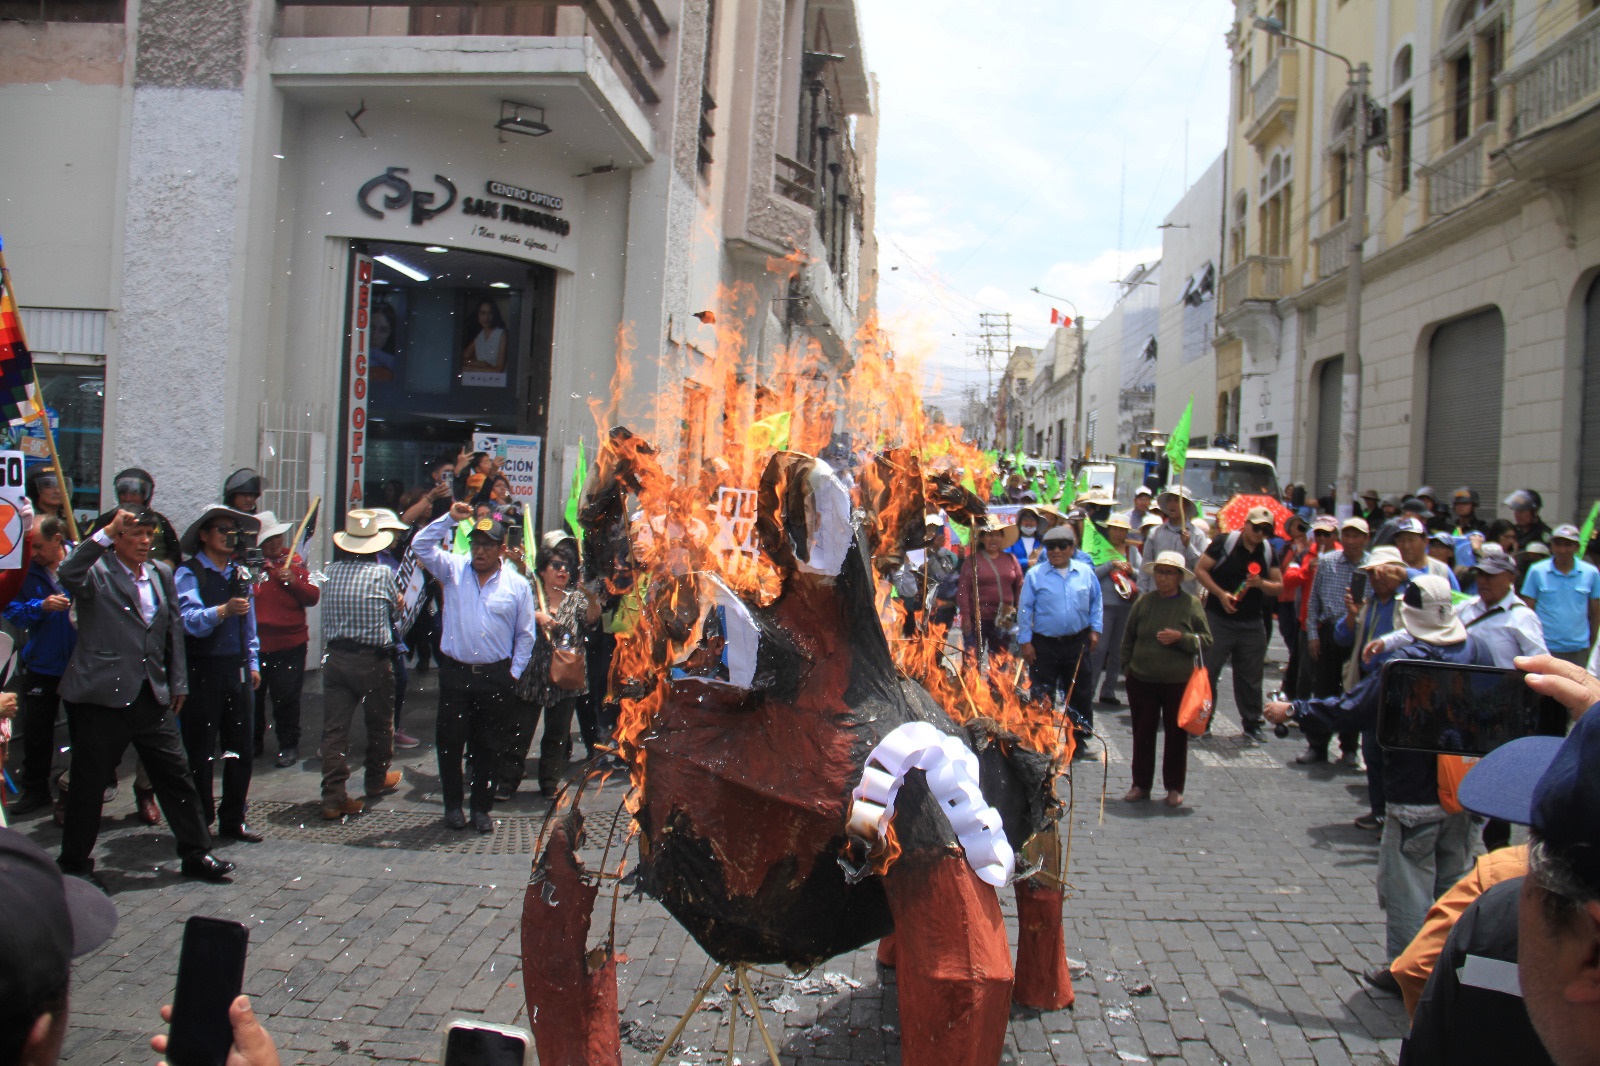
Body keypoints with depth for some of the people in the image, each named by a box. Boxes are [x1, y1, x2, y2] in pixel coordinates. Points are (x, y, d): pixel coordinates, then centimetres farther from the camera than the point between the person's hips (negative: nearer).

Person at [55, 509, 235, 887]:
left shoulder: (161, 574, 12)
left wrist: (177, 684, 12)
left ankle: (196, 854, 18)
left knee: (176, 776, 8)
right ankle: (74, 864, 23)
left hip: (152, 697, 5)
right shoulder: (96, 573, -5)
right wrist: (107, 533, -32)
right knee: (89, 782, 7)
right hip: (102, 696, -5)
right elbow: (67, 574, -29)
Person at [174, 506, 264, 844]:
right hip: (203, 671, -6)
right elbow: (191, 621, -20)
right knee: (199, 751, 1)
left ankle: (233, 819, 19)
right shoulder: (189, 574, -5)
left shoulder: (241, 573, 15)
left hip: (238, 671, 6)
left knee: (242, 747, 8)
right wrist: (222, 611, -37)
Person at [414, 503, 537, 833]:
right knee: (450, 742, 4)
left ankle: (482, 808, 19)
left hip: (496, 677, 0)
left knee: (488, 745, 8)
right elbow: (421, 545, -4)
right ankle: (453, 805, 19)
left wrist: (513, 674, 1)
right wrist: (450, 519, -11)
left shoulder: (517, 586, 3)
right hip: (455, 673, 0)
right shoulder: (453, 570, 5)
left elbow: (525, 635, 6)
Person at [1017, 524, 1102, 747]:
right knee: (1042, 696, 4)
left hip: (1077, 643, 2)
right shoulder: (1035, 575, -5)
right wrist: (1025, 641, -5)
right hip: (1044, 644, -2)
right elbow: (1024, 609, -3)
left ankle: (1079, 738, 26)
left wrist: (1095, 629, 6)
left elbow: (1096, 603, 13)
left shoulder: (1086, 572, 1)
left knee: (1079, 693, 12)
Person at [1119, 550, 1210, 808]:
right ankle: (1140, 784, 21)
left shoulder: (1192, 605, -2)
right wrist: (1127, 666, 6)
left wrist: (1180, 638, -17)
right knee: (1143, 733, 8)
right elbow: (1128, 638, 13)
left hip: (1179, 682, -2)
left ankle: (1175, 787, 20)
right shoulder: (1143, 602, 4)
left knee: (1177, 734, 7)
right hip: (1142, 680, 2)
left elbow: (1206, 641, -2)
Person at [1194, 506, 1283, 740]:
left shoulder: (1268, 552, 8)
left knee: (1251, 676, 10)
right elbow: (1200, 569, -8)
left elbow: (1279, 587, 9)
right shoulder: (1225, 543, -7)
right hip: (1218, 619, -4)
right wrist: (1220, 593, -17)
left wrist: (1261, 583, -13)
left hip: (1252, 623, 4)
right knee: (1207, 671, -1)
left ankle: (1252, 723, 22)